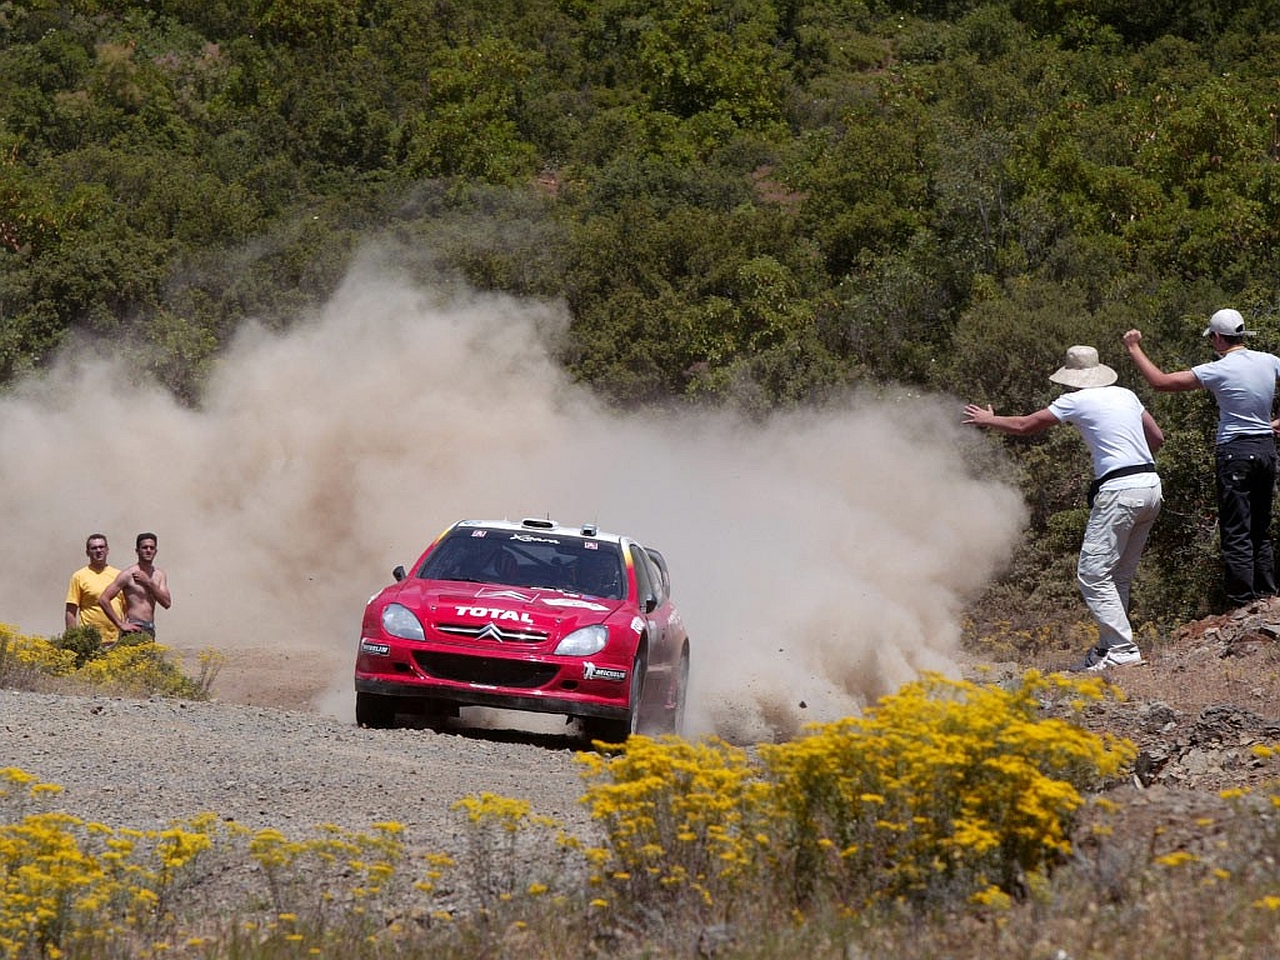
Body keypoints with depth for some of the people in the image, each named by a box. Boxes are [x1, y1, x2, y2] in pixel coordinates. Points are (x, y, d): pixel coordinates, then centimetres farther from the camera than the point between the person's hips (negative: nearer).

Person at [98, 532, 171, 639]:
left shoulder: (159, 574, 11)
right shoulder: (128, 574, -6)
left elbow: (166, 603, 1)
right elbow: (103, 600, -11)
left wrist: (149, 583, -8)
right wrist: (121, 625, -13)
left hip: (150, 630, 6)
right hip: (134, 630, -6)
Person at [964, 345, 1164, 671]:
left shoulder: (1076, 401, 0)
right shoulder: (1126, 395, 17)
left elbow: (1025, 426, 10)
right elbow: (1157, 437, 24)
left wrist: (989, 420, 27)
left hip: (1119, 492, -8)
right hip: (1151, 488, 8)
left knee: (1093, 574, -7)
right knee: (1119, 576, 13)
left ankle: (1123, 648, -15)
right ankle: (1108, 647, 13)